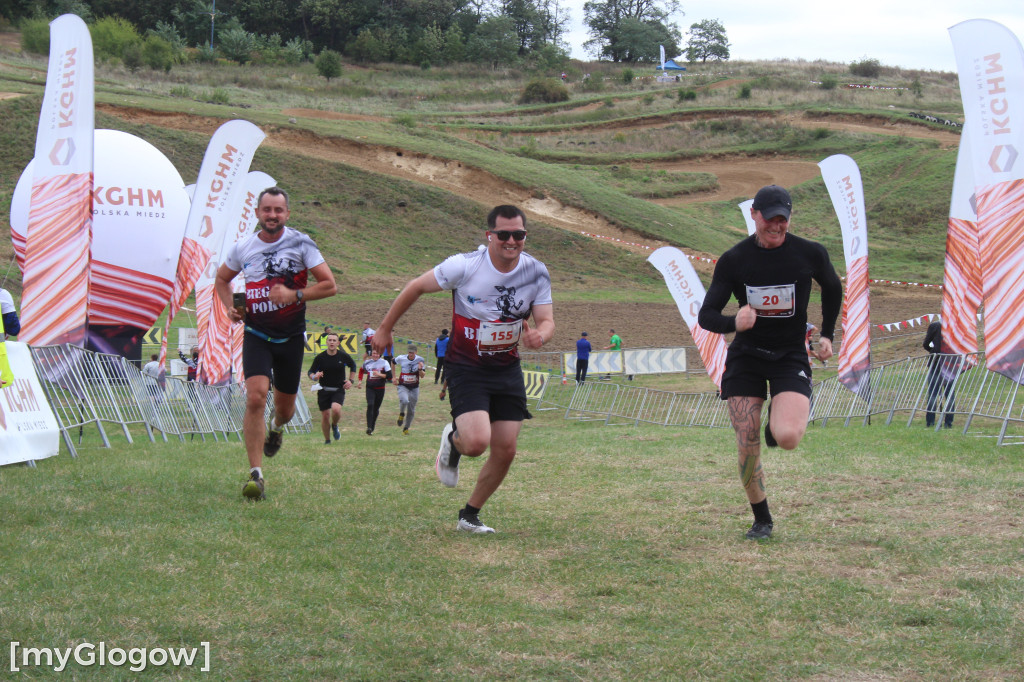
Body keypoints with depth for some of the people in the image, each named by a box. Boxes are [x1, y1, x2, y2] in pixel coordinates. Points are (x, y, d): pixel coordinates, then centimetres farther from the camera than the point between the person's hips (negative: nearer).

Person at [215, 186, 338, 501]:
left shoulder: (301, 244, -6)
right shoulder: (242, 248, 1)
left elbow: (330, 285, -6)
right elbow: (221, 279, 20)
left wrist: (295, 295, -20)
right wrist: (230, 307, 1)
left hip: (291, 336, 0)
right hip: (256, 335, 0)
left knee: (285, 408, 11)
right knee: (255, 398, -19)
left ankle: (276, 427, 51)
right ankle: (255, 474, -15)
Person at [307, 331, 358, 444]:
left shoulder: (343, 356, -3)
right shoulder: (320, 358, -7)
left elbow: (353, 365, 17)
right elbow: (310, 372, -1)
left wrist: (351, 380, 8)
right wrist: (315, 377, -24)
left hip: (339, 389, -1)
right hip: (323, 390, 1)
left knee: (336, 409, -26)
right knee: (325, 416, 0)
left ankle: (335, 426, 8)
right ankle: (327, 440, 21)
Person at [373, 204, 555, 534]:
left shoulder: (536, 272, -7)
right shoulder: (464, 266, -18)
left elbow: (547, 321, -4)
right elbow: (416, 287, -5)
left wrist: (540, 335, -30)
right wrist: (385, 329, 2)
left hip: (507, 368, 4)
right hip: (465, 367, -4)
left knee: (505, 451, 2)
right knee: (476, 442, -23)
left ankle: (469, 516, 24)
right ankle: (453, 440, 16)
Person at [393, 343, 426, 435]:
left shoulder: (420, 360, -8)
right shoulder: (401, 359, -9)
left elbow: (422, 376, -6)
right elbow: (393, 363, 13)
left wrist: (420, 369, -28)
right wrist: (394, 377, 11)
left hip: (414, 387, 2)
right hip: (403, 386, -2)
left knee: (411, 410, 8)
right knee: (404, 401, -31)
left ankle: (406, 428, 27)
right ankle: (401, 414, 1)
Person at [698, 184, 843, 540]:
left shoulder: (810, 254, -6)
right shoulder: (733, 260, -7)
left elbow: (833, 289, 16)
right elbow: (706, 314, -8)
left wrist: (827, 334, 11)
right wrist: (734, 323, -29)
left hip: (791, 357, -1)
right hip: (746, 356, 1)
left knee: (787, 437, -24)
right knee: (746, 448, -4)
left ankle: (776, 425, 15)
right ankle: (762, 520, 19)